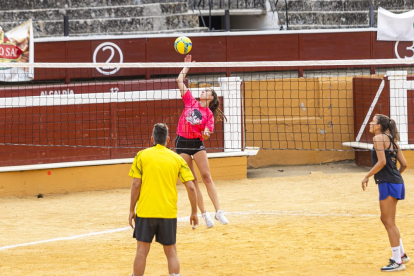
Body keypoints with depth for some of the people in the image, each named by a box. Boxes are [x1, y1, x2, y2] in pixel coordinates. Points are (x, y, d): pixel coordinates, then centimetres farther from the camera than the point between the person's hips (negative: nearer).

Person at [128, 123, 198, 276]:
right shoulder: (177, 159, 5)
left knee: (142, 250, 5)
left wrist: (131, 210, 3)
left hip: (145, 212, -1)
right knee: (171, 252, 9)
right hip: (168, 212, 1)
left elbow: (136, 185, -4)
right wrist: (194, 212, 10)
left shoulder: (142, 155, 0)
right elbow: (191, 187, 1)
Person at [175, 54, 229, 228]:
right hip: (182, 143, 2)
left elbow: (206, 135, -2)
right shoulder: (190, 102, 6)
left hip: (197, 143, -2)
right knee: (191, 180, 0)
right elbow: (179, 80, 7)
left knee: (206, 177, -8)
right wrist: (187, 65, 15)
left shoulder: (209, 114, 1)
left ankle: (218, 212, -8)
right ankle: (204, 214, 4)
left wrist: (206, 134, -24)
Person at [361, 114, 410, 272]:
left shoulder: (379, 138, -9)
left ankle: (398, 262, -2)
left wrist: (367, 177, -12)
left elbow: (382, 162, -19)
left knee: (389, 223, -4)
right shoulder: (392, 140, 16)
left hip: (388, 183, -9)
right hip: (396, 182, 9)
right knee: (385, 219, 21)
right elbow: (404, 164, 12)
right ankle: (401, 254, 26)